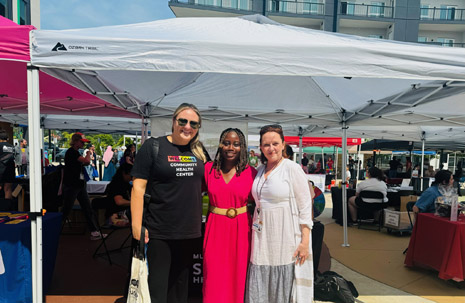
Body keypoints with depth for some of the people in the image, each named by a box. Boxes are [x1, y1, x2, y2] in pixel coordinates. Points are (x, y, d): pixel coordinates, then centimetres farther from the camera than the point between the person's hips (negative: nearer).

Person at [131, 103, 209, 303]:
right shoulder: (153, 146, -6)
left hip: (189, 232, 5)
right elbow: (138, 187, -10)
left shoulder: (199, 151, 7)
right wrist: (137, 226, -15)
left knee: (180, 285, 19)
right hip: (158, 233, -4)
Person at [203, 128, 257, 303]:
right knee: (214, 277, 8)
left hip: (241, 229, 0)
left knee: (238, 275, 12)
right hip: (216, 228, 1)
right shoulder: (208, 169, -2)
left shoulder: (250, 172, -4)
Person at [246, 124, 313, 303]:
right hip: (263, 239, 6)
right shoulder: (260, 170, 11)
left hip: (286, 237, -5)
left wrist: (305, 242, -13)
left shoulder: (292, 168, -7)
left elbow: (305, 207, -9)